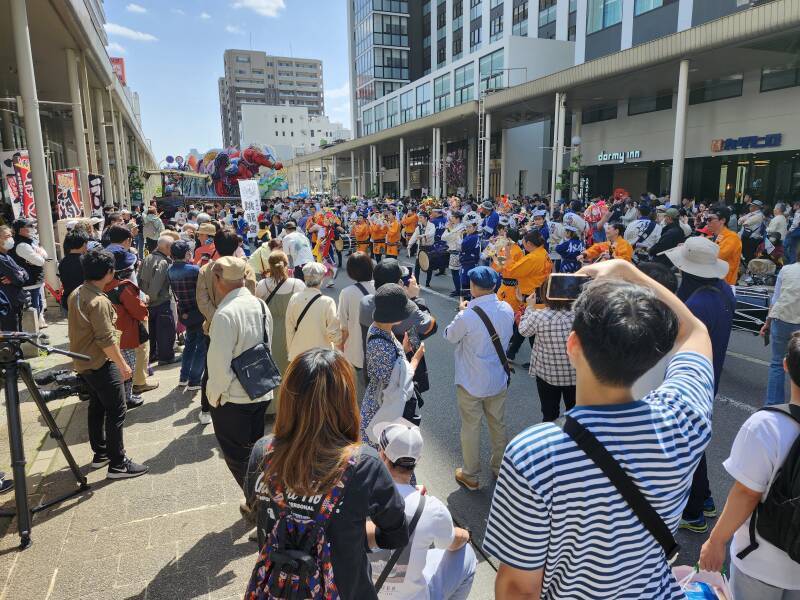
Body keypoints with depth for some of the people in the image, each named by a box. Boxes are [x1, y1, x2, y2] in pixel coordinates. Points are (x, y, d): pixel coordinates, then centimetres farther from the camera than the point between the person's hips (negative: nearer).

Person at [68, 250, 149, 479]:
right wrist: (123, 364, -16)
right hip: (100, 364, -10)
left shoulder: (76, 294, 5)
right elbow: (106, 339, -24)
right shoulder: (99, 301, -24)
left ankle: (100, 453, 31)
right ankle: (118, 464, 2)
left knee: (97, 406, 19)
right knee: (116, 411, -3)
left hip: (82, 361, 10)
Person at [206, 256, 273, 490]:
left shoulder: (225, 313, -22)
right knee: (255, 452, 21)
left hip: (233, 399, -7)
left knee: (238, 459, 10)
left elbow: (220, 363, -21)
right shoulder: (261, 306, 1)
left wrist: (214, 396, -6)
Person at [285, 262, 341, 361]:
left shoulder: (294, 299, -7)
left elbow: (289, 329, 2)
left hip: (298, 354, 4)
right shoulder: (327, 302, -18)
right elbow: (333, 333, -12)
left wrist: (290, 349, 16)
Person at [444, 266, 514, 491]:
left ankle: (470, 476, 28)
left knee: (471, 428, 13)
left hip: (471, 384, -5)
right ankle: (500, 467, 41)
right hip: (498, 380, 5)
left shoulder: (467, 317, -27)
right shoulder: (507, 310, -11)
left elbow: (450, 336, -7)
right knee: (498, 425, 22)